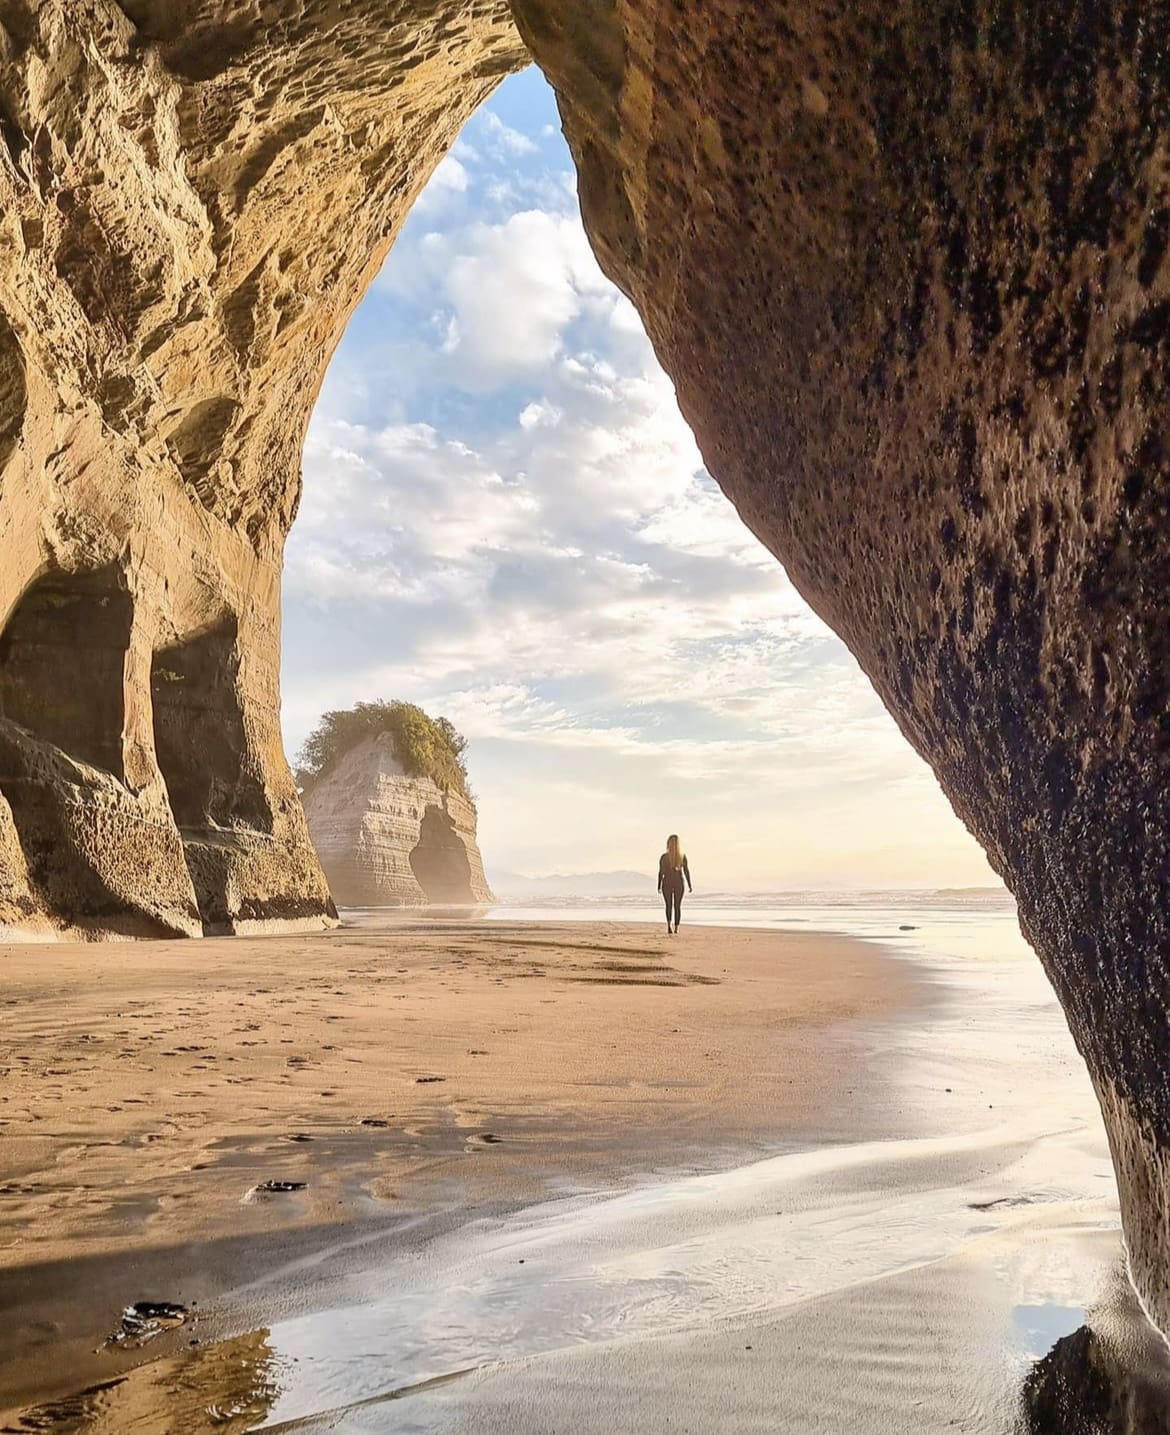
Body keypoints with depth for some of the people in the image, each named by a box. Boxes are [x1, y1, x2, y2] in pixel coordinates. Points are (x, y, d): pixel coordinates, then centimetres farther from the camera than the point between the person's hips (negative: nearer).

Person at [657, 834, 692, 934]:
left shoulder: (664, 856, -8)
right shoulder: (683, 856, -6)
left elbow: (661, 872, -5)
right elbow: (686, 871, -6)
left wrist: (659, 886, 5)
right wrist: (690, 885, 1)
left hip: (667, 883, 0)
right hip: (679, 883, 0)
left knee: (669, 905, 13)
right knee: (677, 906, 14)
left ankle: (669, 924, -10)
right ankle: (676, 928, 12)